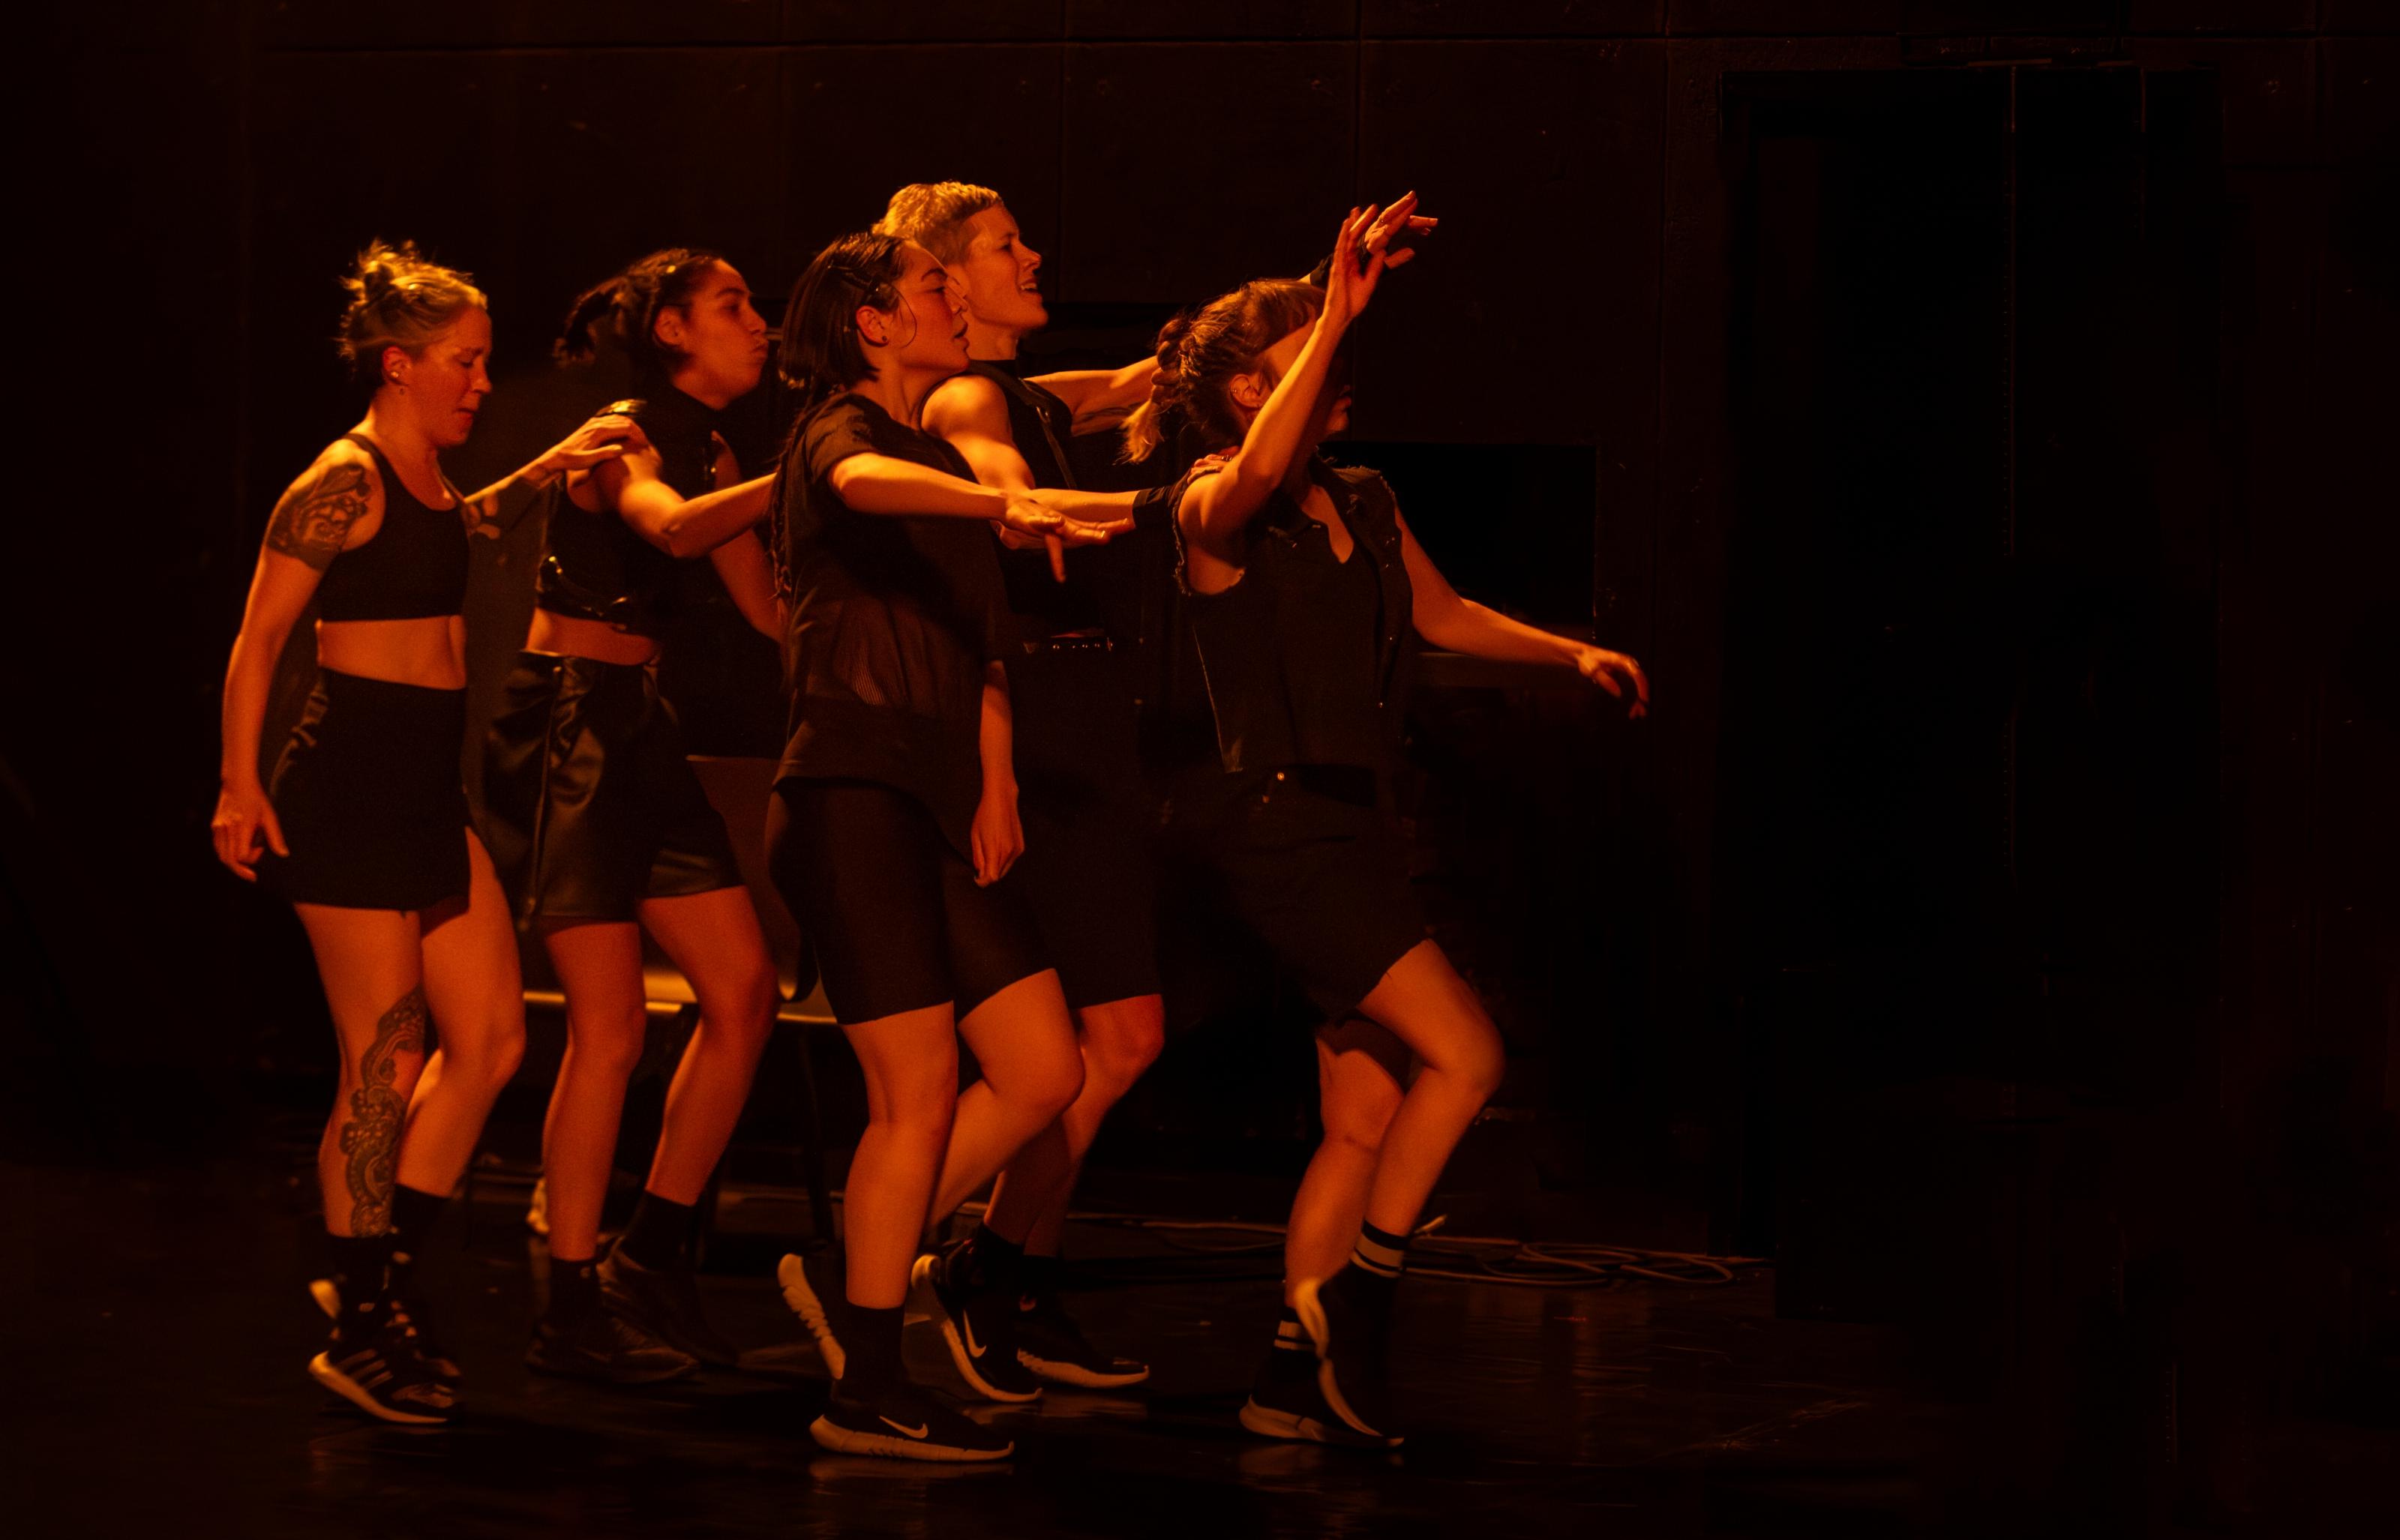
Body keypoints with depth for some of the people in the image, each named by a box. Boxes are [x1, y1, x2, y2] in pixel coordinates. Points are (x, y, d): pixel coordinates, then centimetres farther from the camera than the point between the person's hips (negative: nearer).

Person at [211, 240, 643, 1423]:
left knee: (491, 1038, 6)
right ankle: (361, 1330, 7)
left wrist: (554, 464, 27)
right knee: (386, 1067, -4)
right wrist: (241, 785, -20)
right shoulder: (345, 482, -11)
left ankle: (379, 1273, 17)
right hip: (352, 781, -9)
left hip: (429, 790, 9)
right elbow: (258, 637, -13)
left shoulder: (427, 481, 14)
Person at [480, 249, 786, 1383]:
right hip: (562, 724, -9)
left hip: (639, 727, 9)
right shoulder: (618, 440, -12)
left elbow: (768, 605, 14)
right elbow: (674, 526, -35)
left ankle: (652, 1261, 15)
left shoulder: (711, 451, 14)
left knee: (742, 991, 4)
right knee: (609, 1025, -10)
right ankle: (571, 1310, -1)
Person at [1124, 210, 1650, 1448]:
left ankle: (1294, 1379, 14)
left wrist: (1571, 653, 17)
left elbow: (1444, 614, 29)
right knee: (1464, 1054, -15)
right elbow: (1261, 471, -35)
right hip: (1277, 821, -8)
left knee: (1368, 1117, 8)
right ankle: (1359, 1294, -1)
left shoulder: (1367, 507, 13)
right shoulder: (1212, 513, -10)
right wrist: (1338, 316, -41)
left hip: (1346, 823, 8)